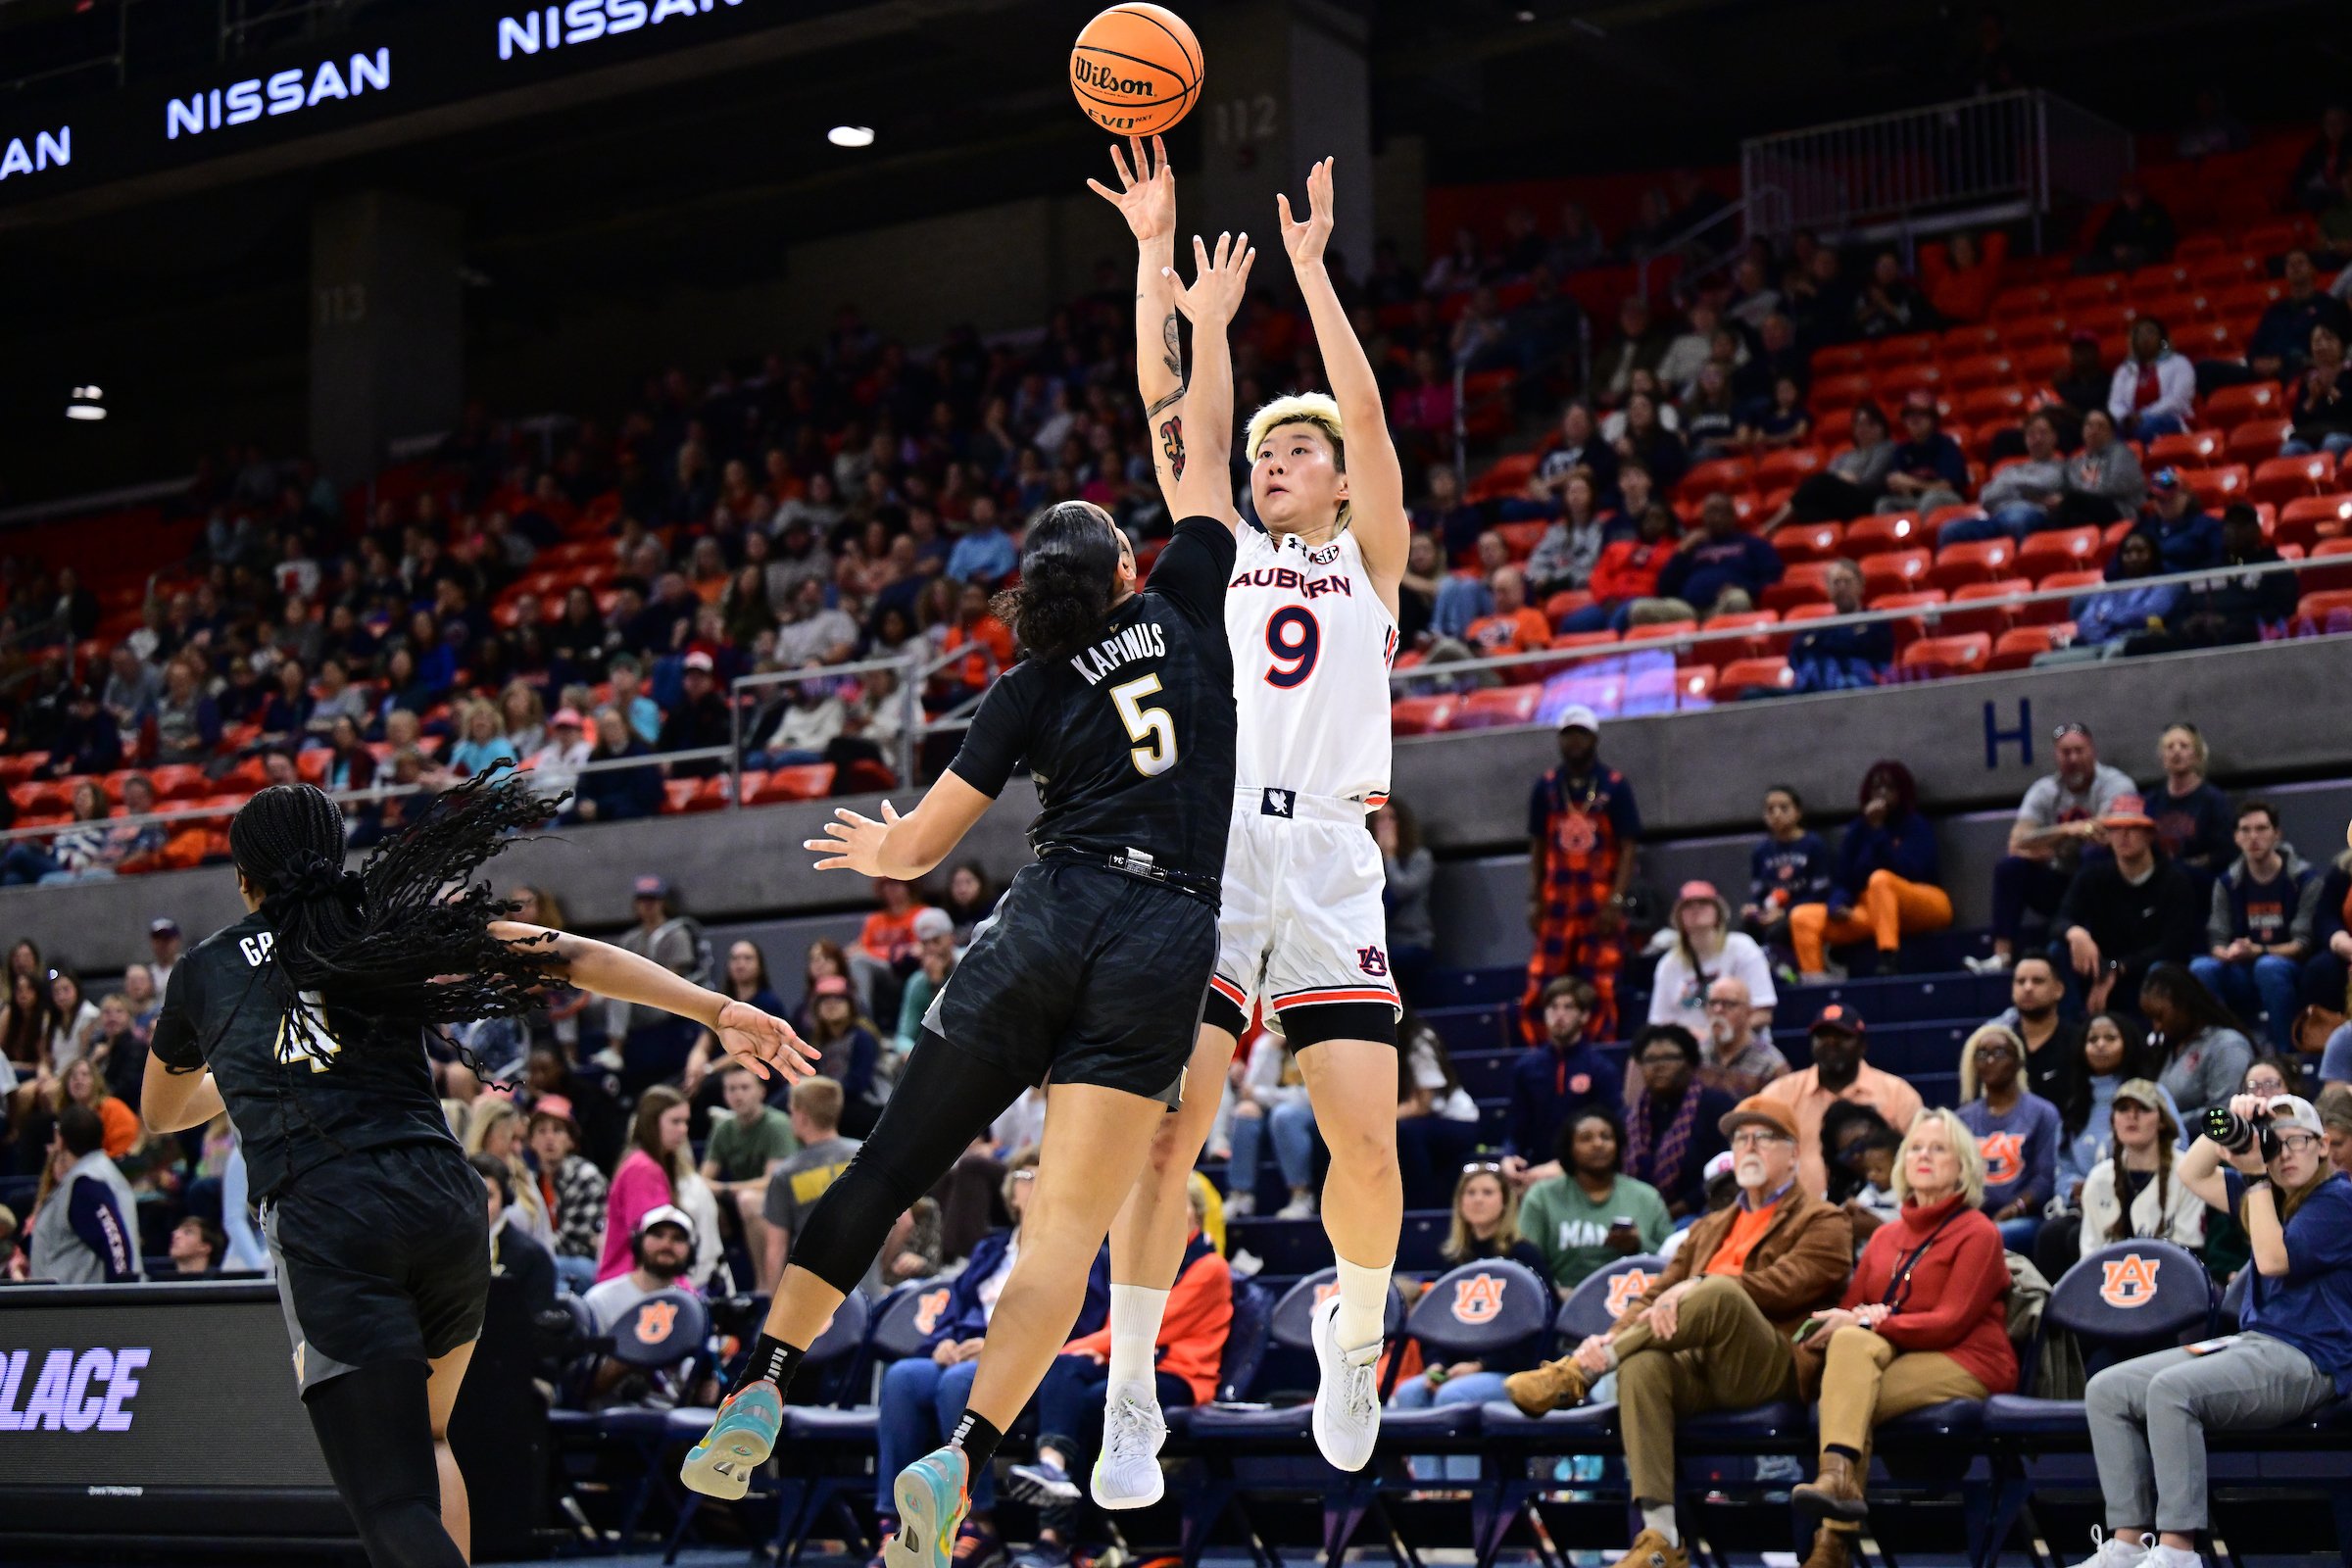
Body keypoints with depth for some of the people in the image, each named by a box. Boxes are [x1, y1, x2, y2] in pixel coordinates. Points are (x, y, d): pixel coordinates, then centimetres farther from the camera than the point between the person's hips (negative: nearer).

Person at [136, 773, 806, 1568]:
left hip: (320, 1226, -3)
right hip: (439, 1198, 3)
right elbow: (566, 955, 7)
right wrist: (719, 1010, 5)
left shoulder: (202, 971, 19)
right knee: (422, 1438, 29)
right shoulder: (386, 919, 17)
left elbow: (160, 1112, 38)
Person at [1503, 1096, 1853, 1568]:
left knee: (1720, 1293, -35)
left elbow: (1785, 1284, -8)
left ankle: (1578, 1371, -26)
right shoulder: (1710, 1229, 30)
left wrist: (1701, 1288, -20)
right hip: (1700, 1368, 5)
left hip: (1773, 1367, -5)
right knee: (1641, 1365, -32)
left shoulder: (1822, 1224, 12)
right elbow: (1658, 1294, 18)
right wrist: (1616, 1335, -4)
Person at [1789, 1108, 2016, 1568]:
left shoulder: (1977, 1233, 1)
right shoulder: (1885, 1236, 20)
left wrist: (1873, 1322, -18)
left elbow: (1951, 1322, -9)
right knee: (1851, 1342, -29)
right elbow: (1849, 1308, 13)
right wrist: (1859, 1321, -13)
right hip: (1893, 1356, 5)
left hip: (1965, 1363, -5)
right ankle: (1840, 1479, -40)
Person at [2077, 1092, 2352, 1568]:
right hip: (2252, 1345, 9)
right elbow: (2191, 1174, 21)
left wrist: (2255, 1175, -11)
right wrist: (2228, 1124, 4)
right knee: (2106, 1390, -4)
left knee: (2171, 1388, -33)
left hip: (2306, 1361, -9)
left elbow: (2274, 1258, -17)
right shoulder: (2268, 1194, 18)